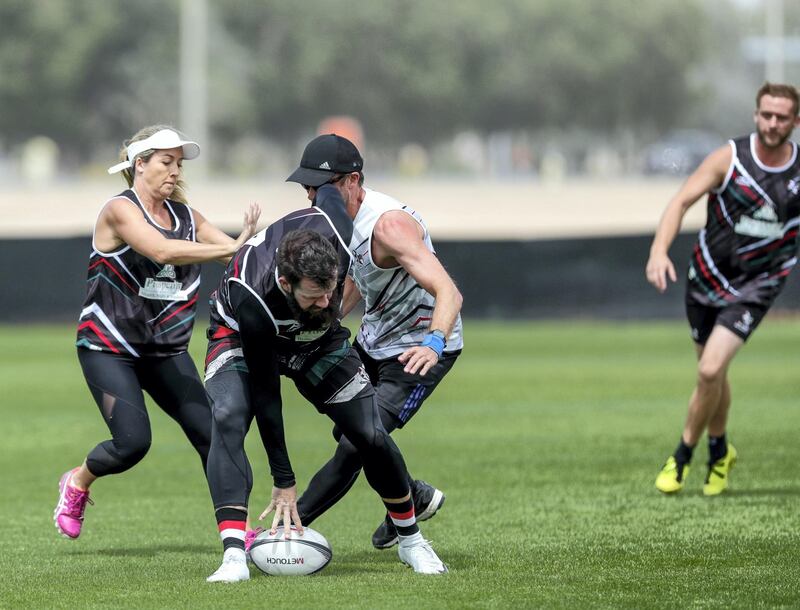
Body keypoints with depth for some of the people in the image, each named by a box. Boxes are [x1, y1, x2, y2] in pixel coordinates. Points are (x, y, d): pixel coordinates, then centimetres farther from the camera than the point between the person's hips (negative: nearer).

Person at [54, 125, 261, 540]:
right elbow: (162, 250, -33)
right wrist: (230, 248, -39)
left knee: (211, 434, -8)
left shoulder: (185, 216, 6)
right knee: (133, 441, -16)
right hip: (108, 347, -6)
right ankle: (77, 483, 15)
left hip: (166, 350, 6)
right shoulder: (120, 210, -14)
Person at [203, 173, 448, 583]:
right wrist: (283, 482, -29)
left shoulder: (337, 239, -36)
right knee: (228, 417, -32)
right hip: (242, 337, -4)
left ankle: (410, 540, 19)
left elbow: (325, 187, -11)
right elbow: (264, 393, -33)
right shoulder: (253, 299, -43)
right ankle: (234, 556, -36)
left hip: (318, 341, 4)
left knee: (371, 435, -5)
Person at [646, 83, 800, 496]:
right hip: (709, 275, 1)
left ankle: (683, 456, 4)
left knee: (710, 370, -16)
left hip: (756, 287, -1)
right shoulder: (729, 158, -13)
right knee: (712, 373, 15)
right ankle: (719, 452, 40)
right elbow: (682, 201, -19)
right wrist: (659, 249, -33)